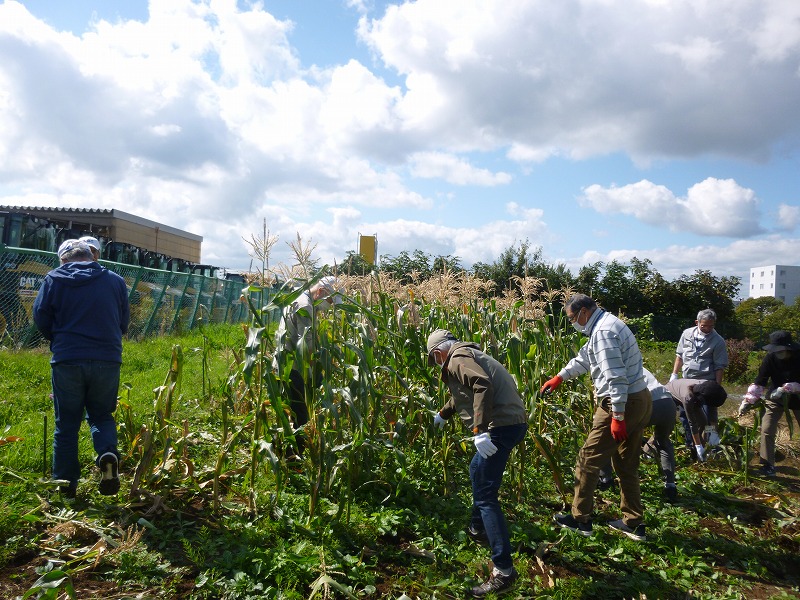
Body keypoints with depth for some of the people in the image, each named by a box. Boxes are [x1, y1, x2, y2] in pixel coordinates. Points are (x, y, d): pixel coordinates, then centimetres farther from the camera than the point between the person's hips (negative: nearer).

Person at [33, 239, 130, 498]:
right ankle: (108, 454, -11)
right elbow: (124, 322, 11)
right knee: (101, 415, 17)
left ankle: (66, 484, 16)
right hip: (107, 360, 1)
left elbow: (40, 318, 4)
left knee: (66, 423, 11)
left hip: (67, 360, -1)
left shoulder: (54, 279, 1)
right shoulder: (115, 280, 6)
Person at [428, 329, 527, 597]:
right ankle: (477, 529, 46)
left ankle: (504, 570, -9)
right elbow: (463, 394, 43)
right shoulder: (468, 355, 25)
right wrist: (443, 414, 58)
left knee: (485, 495, -8)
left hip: (502, 425, -10)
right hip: (513, 421, 10)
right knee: (478, 470, 30)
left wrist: (480, 430, -28)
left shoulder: (457, 359, -6)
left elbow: (482, 385, -25)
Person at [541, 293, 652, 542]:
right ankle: (634, 523, 26)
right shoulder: (607, 324, 16)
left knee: (588, 459, 2)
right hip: (640, 400, 10)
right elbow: (584, 357, 28)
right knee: (627, 464, 18)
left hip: (622, 403, -10)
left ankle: (580, 519, 13)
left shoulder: (603, 332, -18)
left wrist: (617, 416, -24)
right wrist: (559, 378, 32)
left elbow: (616, 377, -25)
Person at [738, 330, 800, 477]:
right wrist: (748, 401, -19)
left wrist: (786, 388, -32)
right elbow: (759, 382, -13)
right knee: (767, 430, -7)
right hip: (775, 398, 1)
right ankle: (768, 466, 0)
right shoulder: (770, 359, -17)